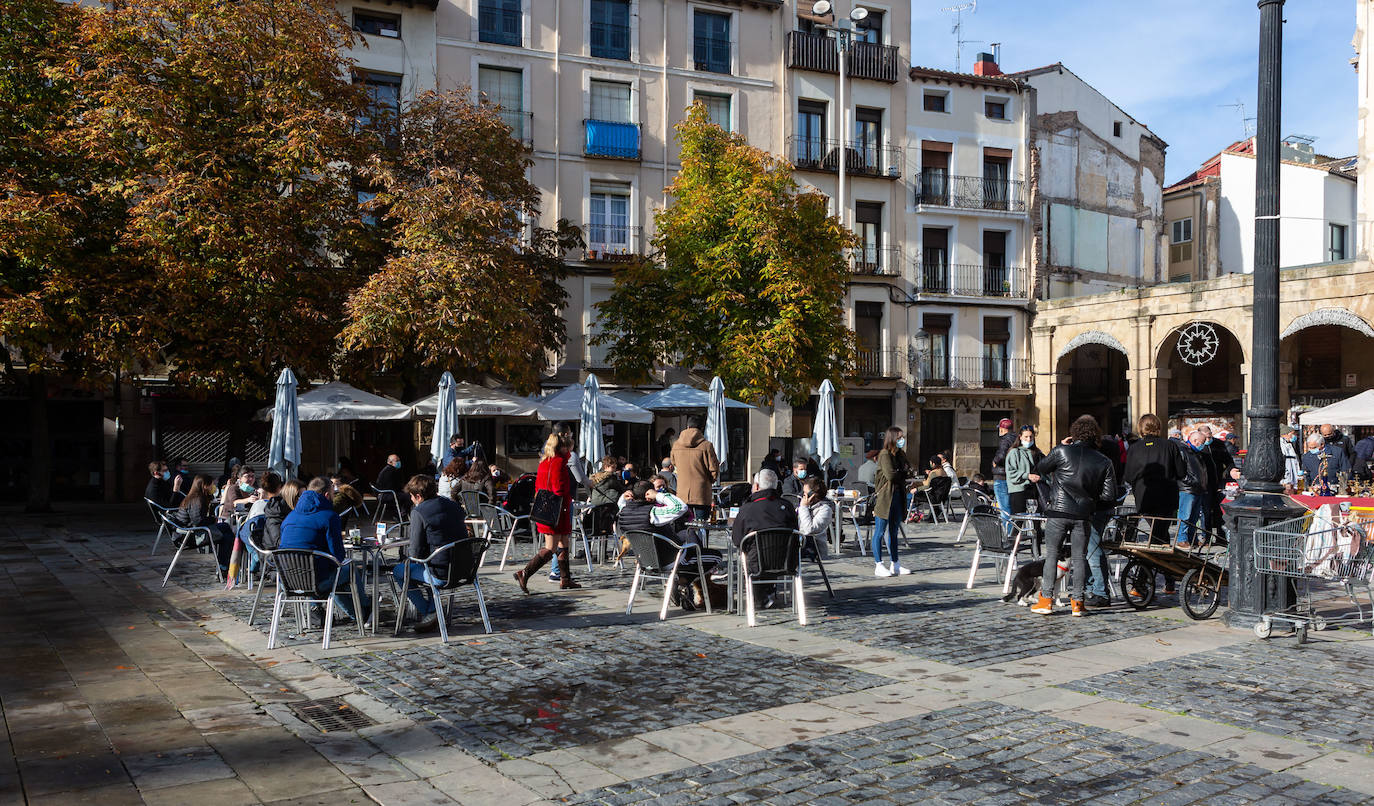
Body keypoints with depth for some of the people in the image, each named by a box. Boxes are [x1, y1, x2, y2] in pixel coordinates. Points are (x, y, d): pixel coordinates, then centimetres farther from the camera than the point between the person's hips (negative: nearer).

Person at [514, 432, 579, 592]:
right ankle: (524, 574, -14)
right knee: (550, 548, -6)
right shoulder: (559, 462, -15)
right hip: (556, 511, -10)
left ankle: (565, 579, 23)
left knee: (564, 542, 18)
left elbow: (538, 485, 16)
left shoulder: (544, 461, 12)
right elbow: (560, 489, -20)